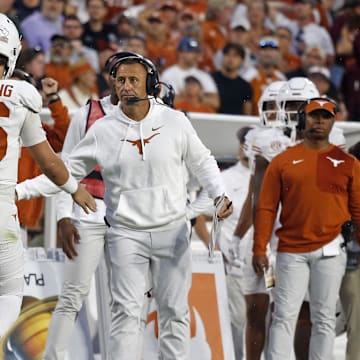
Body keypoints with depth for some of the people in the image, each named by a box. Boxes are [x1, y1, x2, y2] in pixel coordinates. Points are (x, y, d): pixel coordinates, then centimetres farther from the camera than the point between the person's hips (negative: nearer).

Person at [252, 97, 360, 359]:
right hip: (291, 252, -1)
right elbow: (266, 208, 3)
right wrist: (259, 249, -3)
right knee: (284, 316, -4)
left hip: (330, 251, 1)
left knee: (324, 319, 4)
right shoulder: (283, 161, 5)